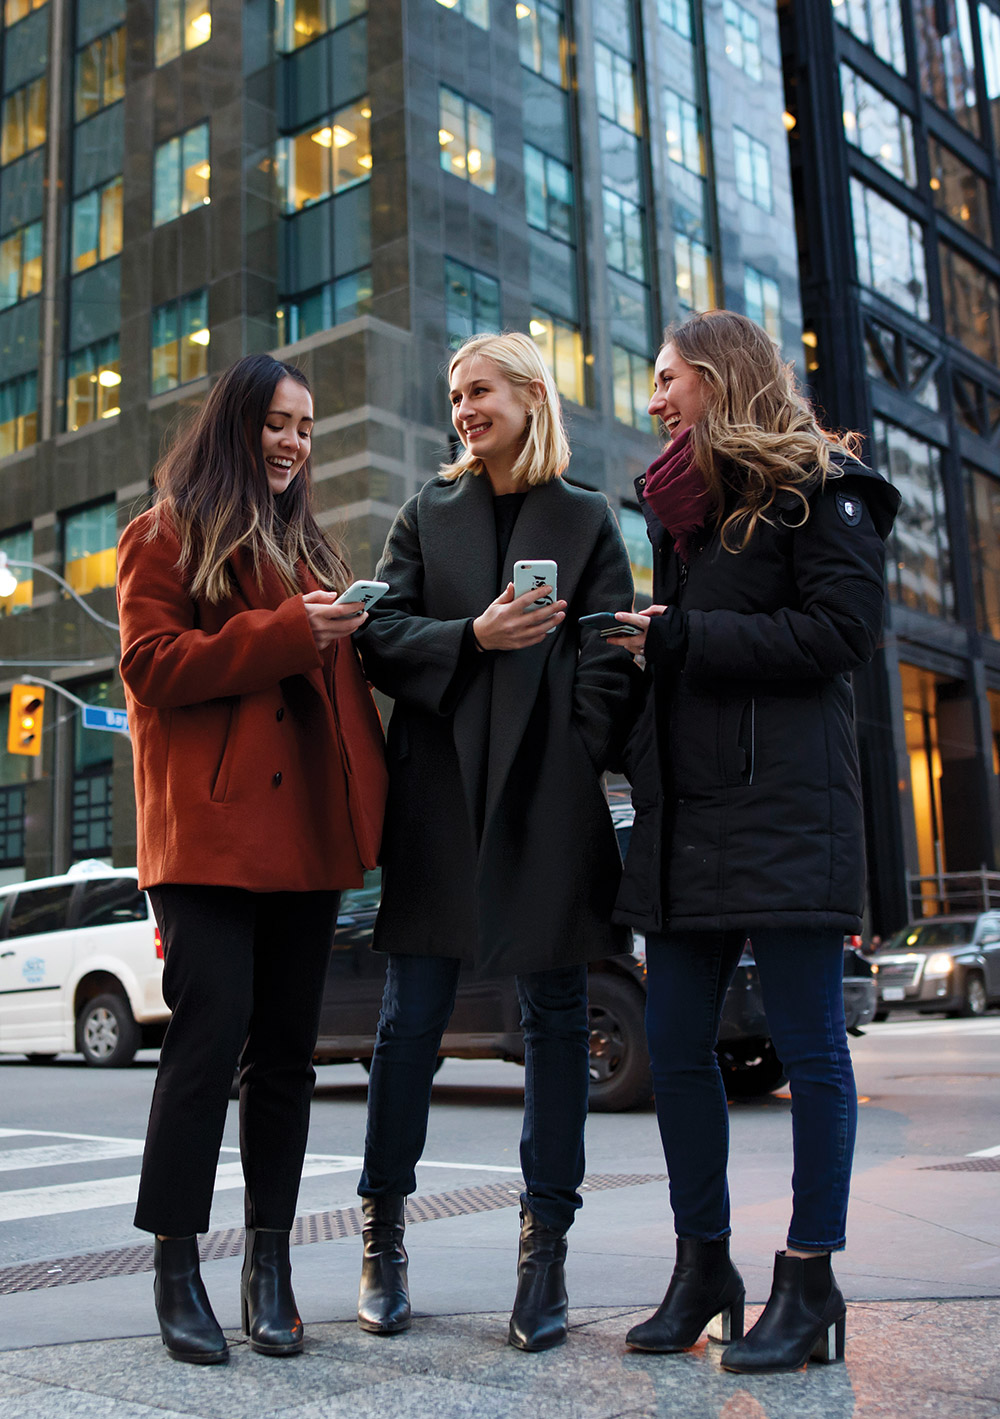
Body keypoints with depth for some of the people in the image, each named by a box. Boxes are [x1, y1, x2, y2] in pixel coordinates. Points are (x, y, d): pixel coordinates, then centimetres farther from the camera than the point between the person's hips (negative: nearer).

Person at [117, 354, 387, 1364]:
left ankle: (269, 1263, 14)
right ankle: (176, 1264, 3)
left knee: (286, 1045, 6)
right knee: (210, 1034, -9)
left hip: (303, 830, 6)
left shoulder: (308, 546, 22)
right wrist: (282, 634, -14)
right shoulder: (168, 535, 5)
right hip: (208, 828, -6)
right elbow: (151, 667, -7)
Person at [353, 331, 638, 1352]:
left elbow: (608, 661, 4)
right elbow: (382, 641, 5)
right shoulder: (426, 515, 16)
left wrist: (578, 760, -9)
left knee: (554, 1018, 3)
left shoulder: (586, 520, 12)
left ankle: (544, 1247, 13)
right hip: (439, 793, 1)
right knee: (411, 1016, 2)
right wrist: (474, 636, -12)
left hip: (549, 796, -1)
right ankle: (383, 1232, 17)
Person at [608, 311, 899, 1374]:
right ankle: (702, 1265, 19)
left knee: (807, 1046, 0)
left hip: (784, 808, -7)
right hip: (684, 814, 7)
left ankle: (808, 1282, 10)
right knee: (675, 1044, 7)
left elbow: (846, 628, -11)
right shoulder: (677, 504, 21)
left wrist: (687, 638, -13)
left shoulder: (813, 487, 0)